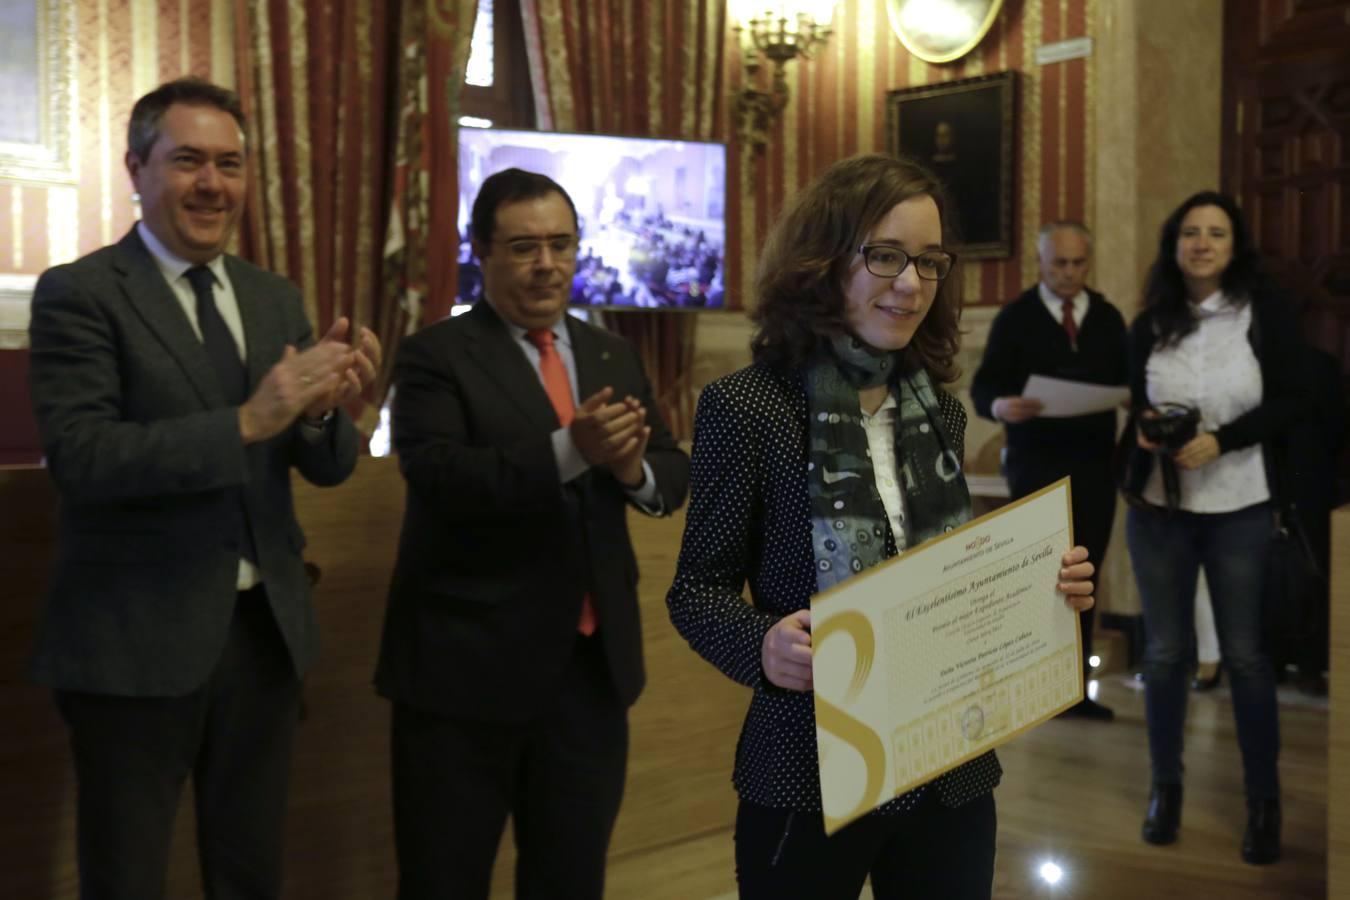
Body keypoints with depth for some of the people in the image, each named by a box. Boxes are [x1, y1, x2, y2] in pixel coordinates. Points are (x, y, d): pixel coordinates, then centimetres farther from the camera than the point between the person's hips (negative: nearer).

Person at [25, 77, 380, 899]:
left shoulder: (276, 299, 9)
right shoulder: (80, 293, -7)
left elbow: (330, 465, 6)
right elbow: (80, 456, -19)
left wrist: (321, 408, -17)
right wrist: (246, 422, -27)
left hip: (266, 629, 5)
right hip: (138, 642, -5)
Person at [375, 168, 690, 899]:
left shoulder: (614, 356, 12)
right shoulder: (435, 356, -6)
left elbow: (673, 476, 7)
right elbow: (437, 475, -21)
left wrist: (634, 468, -16)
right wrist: (568, 450, -33)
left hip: (593, 665, 5)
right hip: (469, 665, -5)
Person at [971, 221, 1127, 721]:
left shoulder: (1109, 318, 11)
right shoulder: (1015, 318, 0)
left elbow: (1127, 384, 8)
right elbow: (983, 386, -9)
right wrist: (1000, 405, -31)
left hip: (1095, 464, 4)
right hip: (1036, 464, -3)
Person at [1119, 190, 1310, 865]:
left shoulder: (1265, 311, -3)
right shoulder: (1150, 323, 5)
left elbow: (1293, 400, -6)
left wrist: (1219, 441, -18)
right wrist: (1142, 427, -9)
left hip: (1240, 508, -2)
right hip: (1158, 506, 2)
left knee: (1245, 654, 3)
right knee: (1165, 650, 8)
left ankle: (1264, 801, 18)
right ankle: (1166, 787, 24)